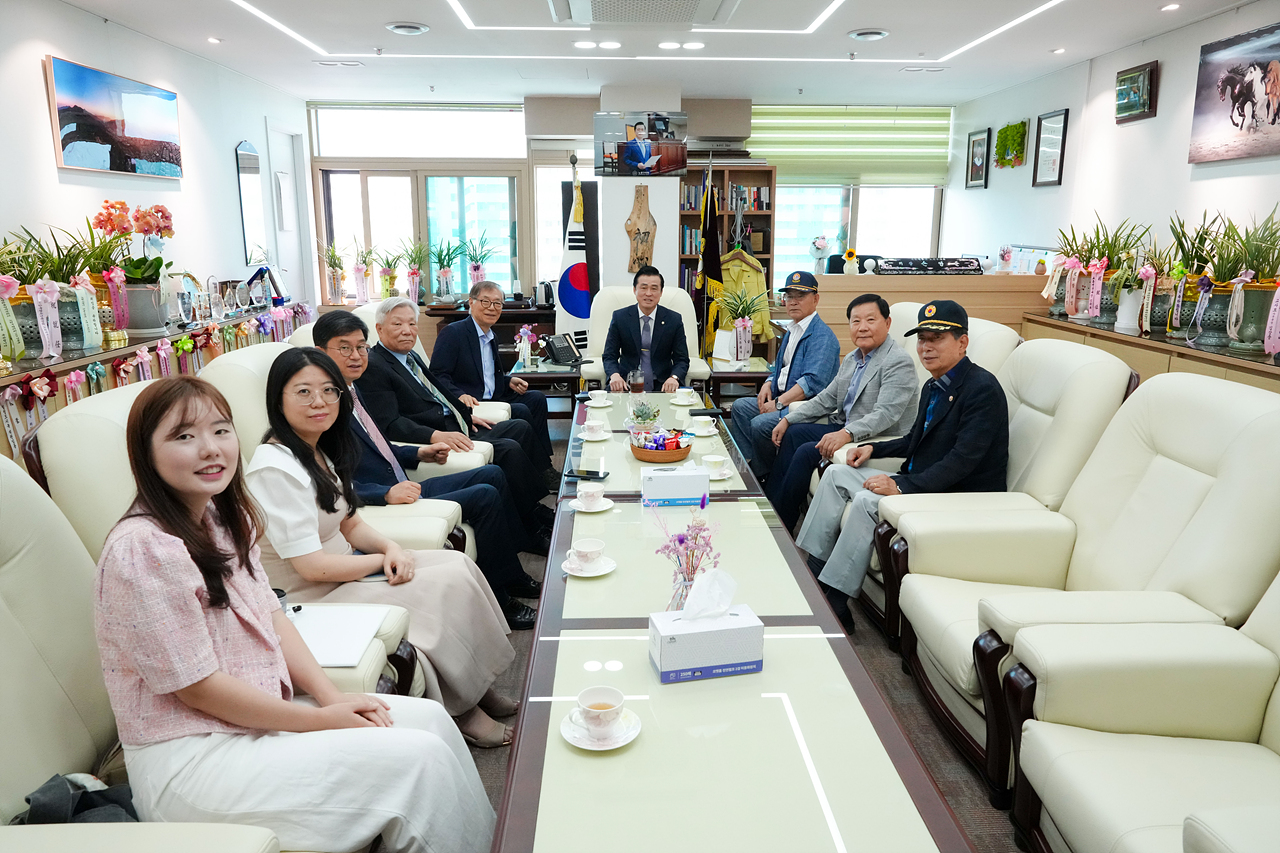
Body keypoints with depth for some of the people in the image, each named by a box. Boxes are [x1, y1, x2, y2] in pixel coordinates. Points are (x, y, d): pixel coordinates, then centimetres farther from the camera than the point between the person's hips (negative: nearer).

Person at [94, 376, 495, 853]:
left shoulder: (224, 518, 6)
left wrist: (332, 697, -4)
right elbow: (197, 688, -20)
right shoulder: (144, 549, -22)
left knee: (429, 718, 1)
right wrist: (321, 720, -15)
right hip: (190, 764, -8)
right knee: (417, 758, -17)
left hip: (258, 713, 8)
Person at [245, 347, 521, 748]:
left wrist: (391, 548, -7)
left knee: (458, 563, -4)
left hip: (346, 569, 9)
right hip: (314, 599, -9)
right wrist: (383, 561, -11)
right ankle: (462, 708, 3)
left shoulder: (318, 451, 6)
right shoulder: (275, 468, -23)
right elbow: (312, 566, -24)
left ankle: (475, 689, 6)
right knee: (449, 582, -15)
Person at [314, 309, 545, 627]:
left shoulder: (351, 390, 12)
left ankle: (514, 578, 16)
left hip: (403, 488, 11)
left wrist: (418, 453, 17)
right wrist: (387, 493, -35)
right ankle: (499, 603, -4)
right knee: (484, 496, -17)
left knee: (492, 474, 11)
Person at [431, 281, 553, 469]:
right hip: (467, 405, -9)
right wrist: (460, 395, -32)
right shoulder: (452, 332, -8)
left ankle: (542, 468, -6)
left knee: (537, 398, -6)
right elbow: (437, 376, -15)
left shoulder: (491, 337, 19)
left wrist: (509, 381, 7)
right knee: (521, 411, -24)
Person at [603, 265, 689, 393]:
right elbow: (609, 356, 6)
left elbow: (682, 360, 5)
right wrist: (614, 375, -17)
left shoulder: (674, 320, 3)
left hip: (662, 386, 1)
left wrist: (674, 377, -18)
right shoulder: (619, 317, 3)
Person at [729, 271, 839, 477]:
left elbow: (813, 382, -25)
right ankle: (747, 464, 0)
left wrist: (778, 403, -23)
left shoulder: (822, 335, -15)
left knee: (760, 424, -27)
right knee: (740, 406, 3)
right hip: (783, 400, 10)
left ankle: (766, 477, -4)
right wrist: (767, 385, 5)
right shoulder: (791, 332, 17)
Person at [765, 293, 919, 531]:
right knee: (794, 433, 0)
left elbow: (884, 415, -29)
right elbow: (827, 399, 16)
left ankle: (782, 520, -5)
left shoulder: (899, 362, -17)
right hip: (847, 429, 9)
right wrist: (787, 420, 6)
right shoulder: (851, 360, 11)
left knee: (807, 452, -20)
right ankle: (770, 502, 2)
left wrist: (846, 434, -42)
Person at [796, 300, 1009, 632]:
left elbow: (962, 460, -26)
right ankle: (813, 568, 5)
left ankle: (835, 603, -19)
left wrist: (902, 487, -28)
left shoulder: (982, 389, -18)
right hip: (922, 483, 10)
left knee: (868, 500, -28)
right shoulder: (934, 387, 11)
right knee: (837, 474, 6)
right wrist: (873, 449, 10)